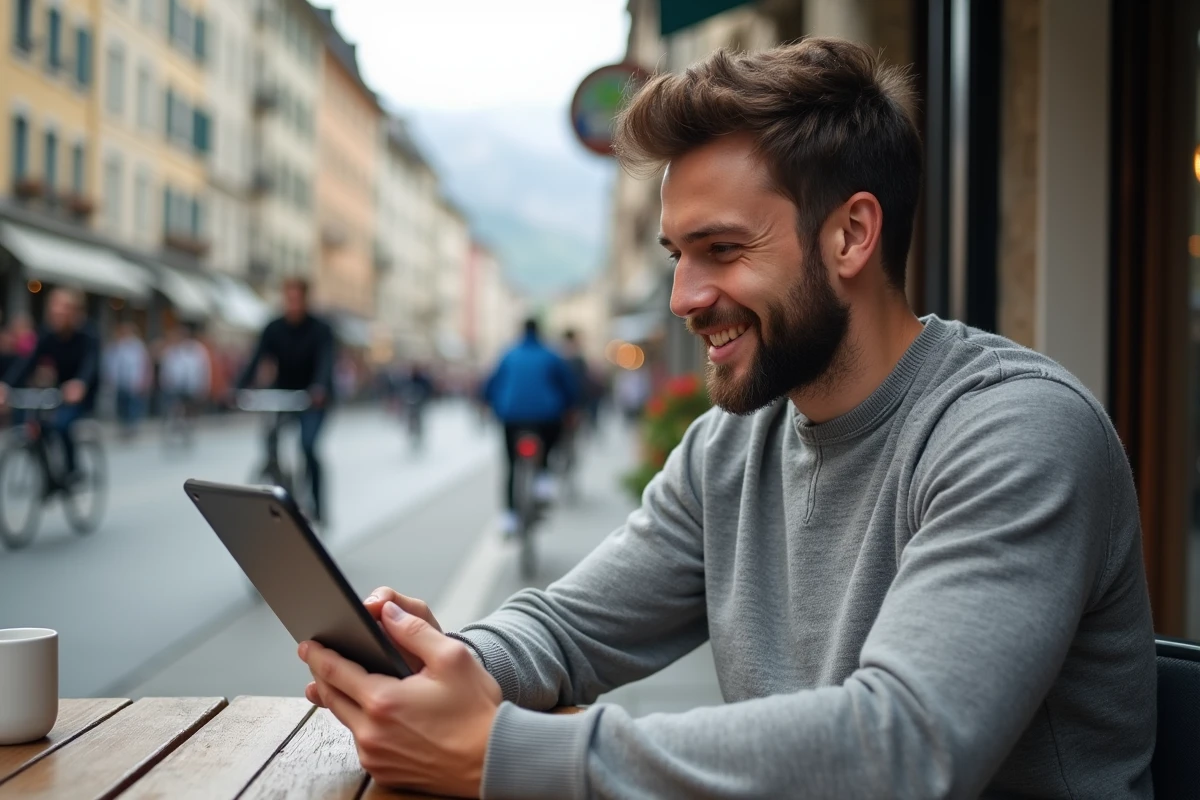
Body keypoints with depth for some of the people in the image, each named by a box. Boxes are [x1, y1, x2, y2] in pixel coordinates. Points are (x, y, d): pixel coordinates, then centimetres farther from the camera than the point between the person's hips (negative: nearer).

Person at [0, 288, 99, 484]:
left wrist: (79, 383, -61)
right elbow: (28, 362, -22)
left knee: (60, 422, -29)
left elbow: (91, 363, -39)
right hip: (59, 392, 5)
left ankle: (71, 470, -11)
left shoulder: (87, 338, -20)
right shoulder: (48, 337, -9)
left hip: (82, 395, -5)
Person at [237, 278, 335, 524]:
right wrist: (240, 388, -33)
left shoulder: (321, 329, -13)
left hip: (313, 398, -3)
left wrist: (320, 388, -48)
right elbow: (256, 359, -16)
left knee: (308, 445, -21)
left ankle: (317, 506, -7)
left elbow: (326, 361, -27)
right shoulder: (273, 329, -5)